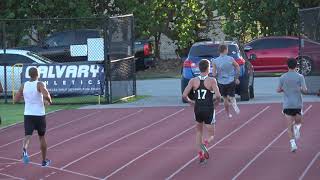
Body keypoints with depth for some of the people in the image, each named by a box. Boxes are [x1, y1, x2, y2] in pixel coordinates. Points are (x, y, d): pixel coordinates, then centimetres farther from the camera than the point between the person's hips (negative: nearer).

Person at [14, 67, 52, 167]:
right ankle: (44, 160, 27)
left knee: (28, 135, -8)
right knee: (42, 137, 15)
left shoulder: (23, 86, 3)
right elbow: (46, 94, -28)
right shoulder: (39, 84, -10)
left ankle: (24, 149, -42)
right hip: (39, 115, -2)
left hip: (28, 115, 2)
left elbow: (16, 99, 6)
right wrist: (49, 101, -6)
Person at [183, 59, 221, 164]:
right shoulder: (212, 81, -9)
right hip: (209, 110, -3)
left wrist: (191, 102, 12)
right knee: (211, 135, 9)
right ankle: (205, 144, -25)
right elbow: (218, 96, -18)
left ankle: (201, 155, 19)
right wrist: (216, 102, 4)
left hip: (198, 109, 3)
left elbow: (184, 96, -8)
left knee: (199, 132, 25)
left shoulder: (193, 81, -2)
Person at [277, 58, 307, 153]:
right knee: (298, 122, 22)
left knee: (290, 125, 1)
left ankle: (293, 143, -13)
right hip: (298, 104, -1)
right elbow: (305, 90, -10)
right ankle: (297, 127, -11)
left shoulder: (283, 77, 1)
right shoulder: (300, 77, -4)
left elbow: (278, 90, 5)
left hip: (287, 105, 1)